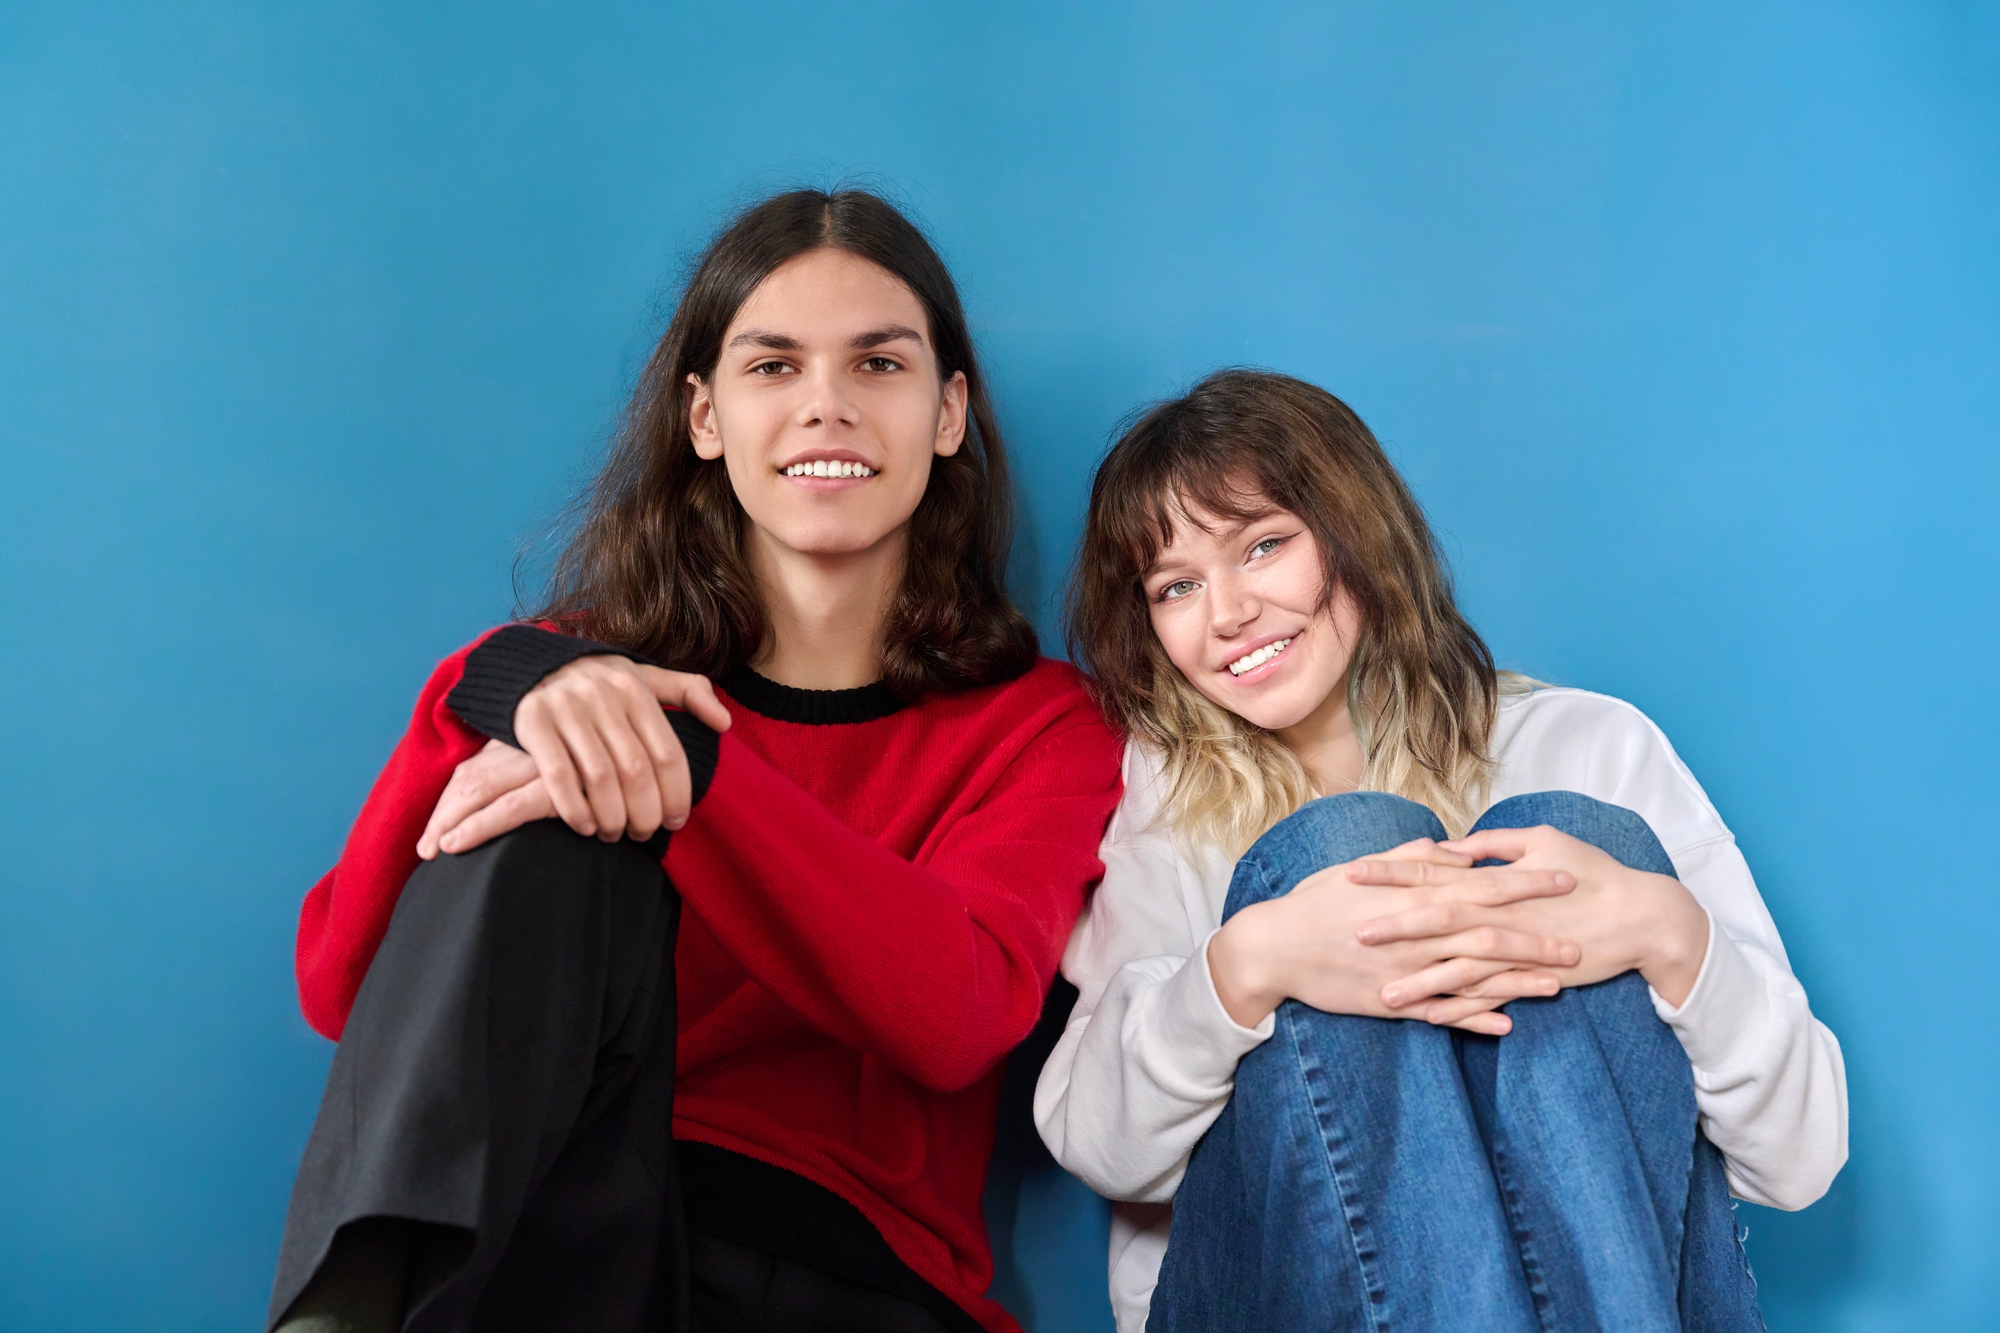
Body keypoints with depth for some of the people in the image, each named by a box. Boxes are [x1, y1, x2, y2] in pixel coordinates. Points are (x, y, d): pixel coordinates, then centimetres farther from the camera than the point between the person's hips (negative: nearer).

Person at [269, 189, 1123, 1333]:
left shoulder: (1039, 725, 8)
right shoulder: (584, 665, 10)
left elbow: (959, 1018, -14)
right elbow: (343, 991, -3)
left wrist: (688, 774, -26)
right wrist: (495, 692, -18)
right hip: (542, 1216, 2)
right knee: (555, 824, -23)